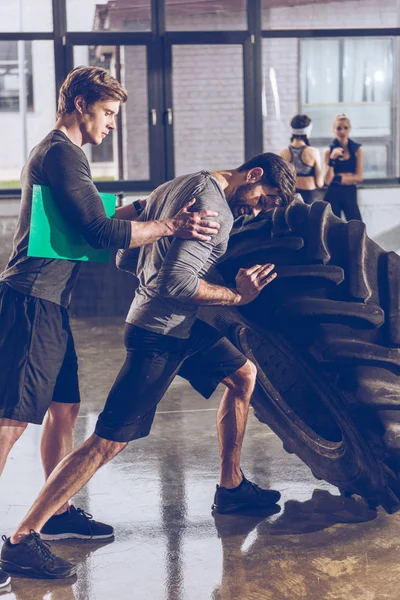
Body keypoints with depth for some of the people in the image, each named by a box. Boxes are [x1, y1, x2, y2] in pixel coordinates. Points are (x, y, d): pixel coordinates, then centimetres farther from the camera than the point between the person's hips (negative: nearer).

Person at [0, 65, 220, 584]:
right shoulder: (63, 153, -12)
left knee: (63, 408, 15)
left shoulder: (53, 152, 22)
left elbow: (79, 226, 25)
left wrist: (124, 215, 12)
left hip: (48, 304, 11)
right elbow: (99, 233, -19)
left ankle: (59, 515, 26)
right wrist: (169, 226, -17)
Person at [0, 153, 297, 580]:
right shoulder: (214, 208, -18)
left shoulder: (176, 187, 12)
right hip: (159, 334, -11)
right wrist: (237, 295, -16)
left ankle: (230, 488, 31)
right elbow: (178, 283, -25)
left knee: (244, 375, 21)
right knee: (110, 440, -11)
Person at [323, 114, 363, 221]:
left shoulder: (357, 150, 4)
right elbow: (327, 180, -6)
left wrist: (338, 177, -8)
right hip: (333, 194, 0)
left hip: (350, 193, 0)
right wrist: (332, 159, -17)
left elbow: (359, 177, -1)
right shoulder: (329, 151, 2)